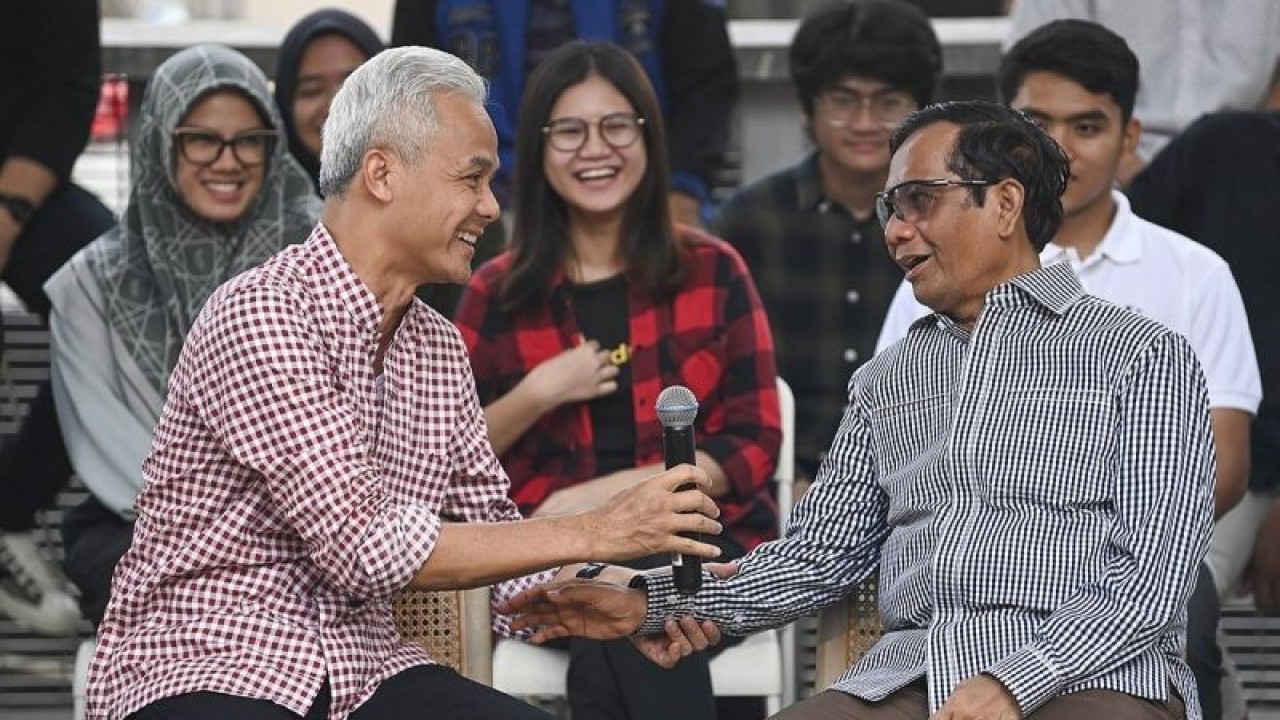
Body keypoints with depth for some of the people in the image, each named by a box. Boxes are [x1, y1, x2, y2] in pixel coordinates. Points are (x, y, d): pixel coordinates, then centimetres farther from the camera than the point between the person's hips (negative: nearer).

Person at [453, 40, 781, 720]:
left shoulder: (713, 271, 8)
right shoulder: (495, 294, 9)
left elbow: (754, 446, 2)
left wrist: (608, 492, -10)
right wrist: (538, 394, -8)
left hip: (705, 542, 0)